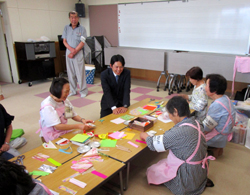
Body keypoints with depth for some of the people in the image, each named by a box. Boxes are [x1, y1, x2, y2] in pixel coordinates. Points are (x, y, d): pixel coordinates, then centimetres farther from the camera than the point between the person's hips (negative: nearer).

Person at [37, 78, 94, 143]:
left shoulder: (65, 101, 1)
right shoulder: (47, 106, -22)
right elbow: (57, 126, -27)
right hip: (51, 137, -7)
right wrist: (78, 126, -31)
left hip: (64, 131, 7)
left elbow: (74, 115, 11)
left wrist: (82, 120, -10)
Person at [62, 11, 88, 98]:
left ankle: (83, 91, 6)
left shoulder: (82, 29, -2)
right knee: (70, 73, 8)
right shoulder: (66, 28, 9)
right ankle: (73, 91, 18)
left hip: (78, 53, -4)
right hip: (68, 52, 4)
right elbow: (64, 41, 6)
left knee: (80, 72, -4)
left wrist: (74, 52, -12)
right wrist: (71, 48, -12)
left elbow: (82, 43, -8)